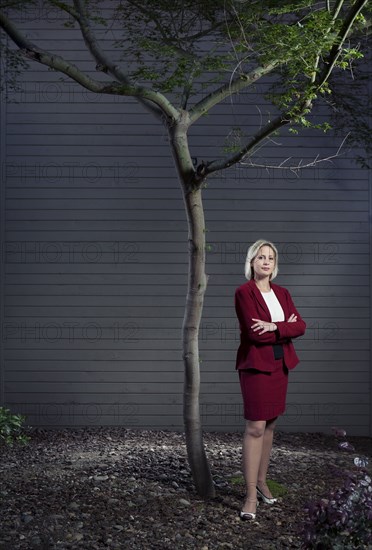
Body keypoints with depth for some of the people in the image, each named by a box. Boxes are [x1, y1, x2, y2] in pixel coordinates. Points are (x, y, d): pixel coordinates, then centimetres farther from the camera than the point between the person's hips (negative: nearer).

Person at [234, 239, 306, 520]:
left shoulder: (282, 293, 11)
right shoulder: (244, 292, -8)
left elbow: (301, 326, -1)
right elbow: (254, 333, -18)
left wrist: (274, 327, -17)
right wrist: (286, 326, -8)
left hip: (280, 365, 6)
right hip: (256, 365, -6)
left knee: (270, 425, 11)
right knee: (255, 428, -8)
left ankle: (262, 481, 23)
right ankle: (251, 496, -5)